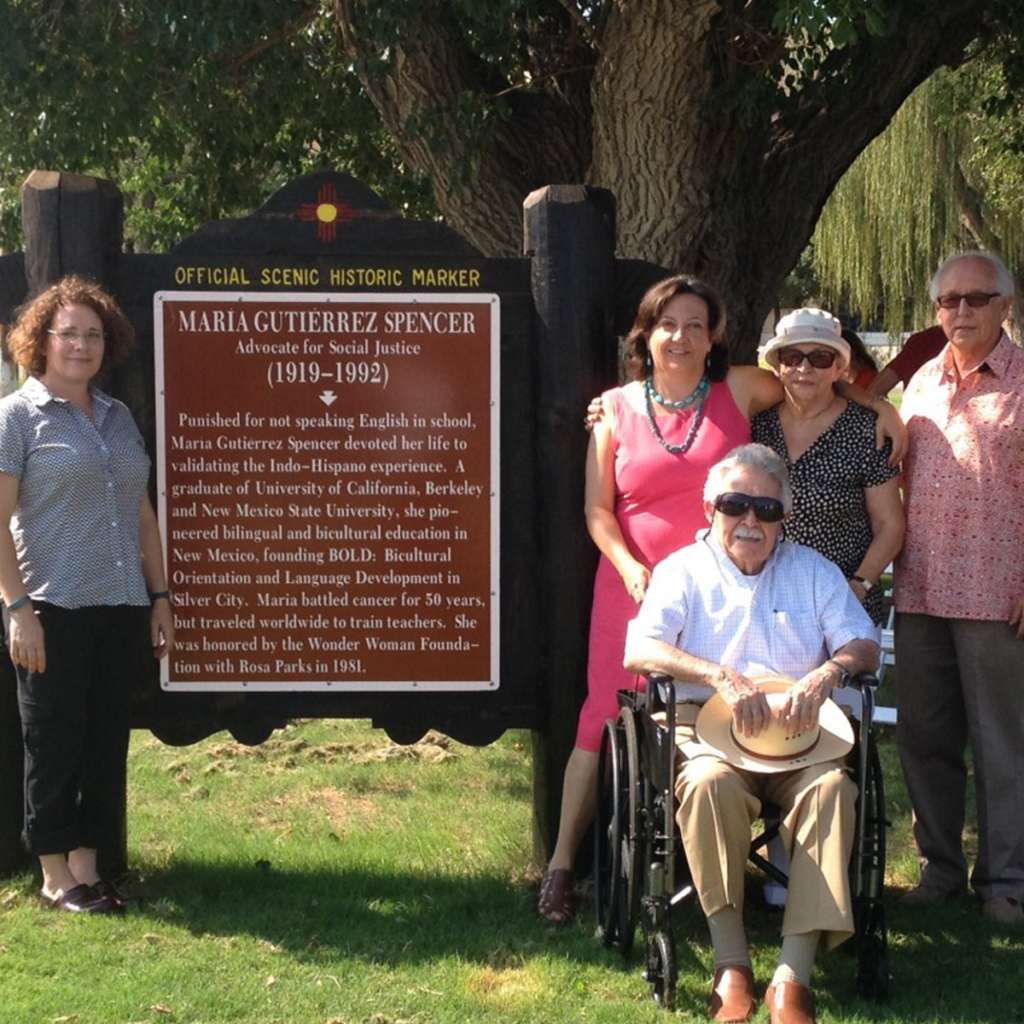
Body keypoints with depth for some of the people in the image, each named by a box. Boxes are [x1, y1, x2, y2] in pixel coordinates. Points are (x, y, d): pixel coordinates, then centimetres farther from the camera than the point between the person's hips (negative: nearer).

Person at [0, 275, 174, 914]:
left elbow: (142, 513, 18)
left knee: (108, 740, 8)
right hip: (53, 611, -6)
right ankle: (56, 874, 14)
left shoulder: (118, 417, 15)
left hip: (121, 608, 6)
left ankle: (86, 864, 19)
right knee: (55, 741, 2)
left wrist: (159, 595, 14)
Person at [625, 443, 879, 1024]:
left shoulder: (813, 571, 18)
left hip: (802, 738, 2)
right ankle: (732, 963, -27)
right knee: (709, 784, -36)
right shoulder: (685, 570, 10)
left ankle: (795, 974, -32)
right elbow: (638, 651, -6)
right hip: (711, 734, -2)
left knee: (832, 788, -31)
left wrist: (824, 676, -16)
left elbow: (864, 646, 7)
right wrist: (723, 677, -21)